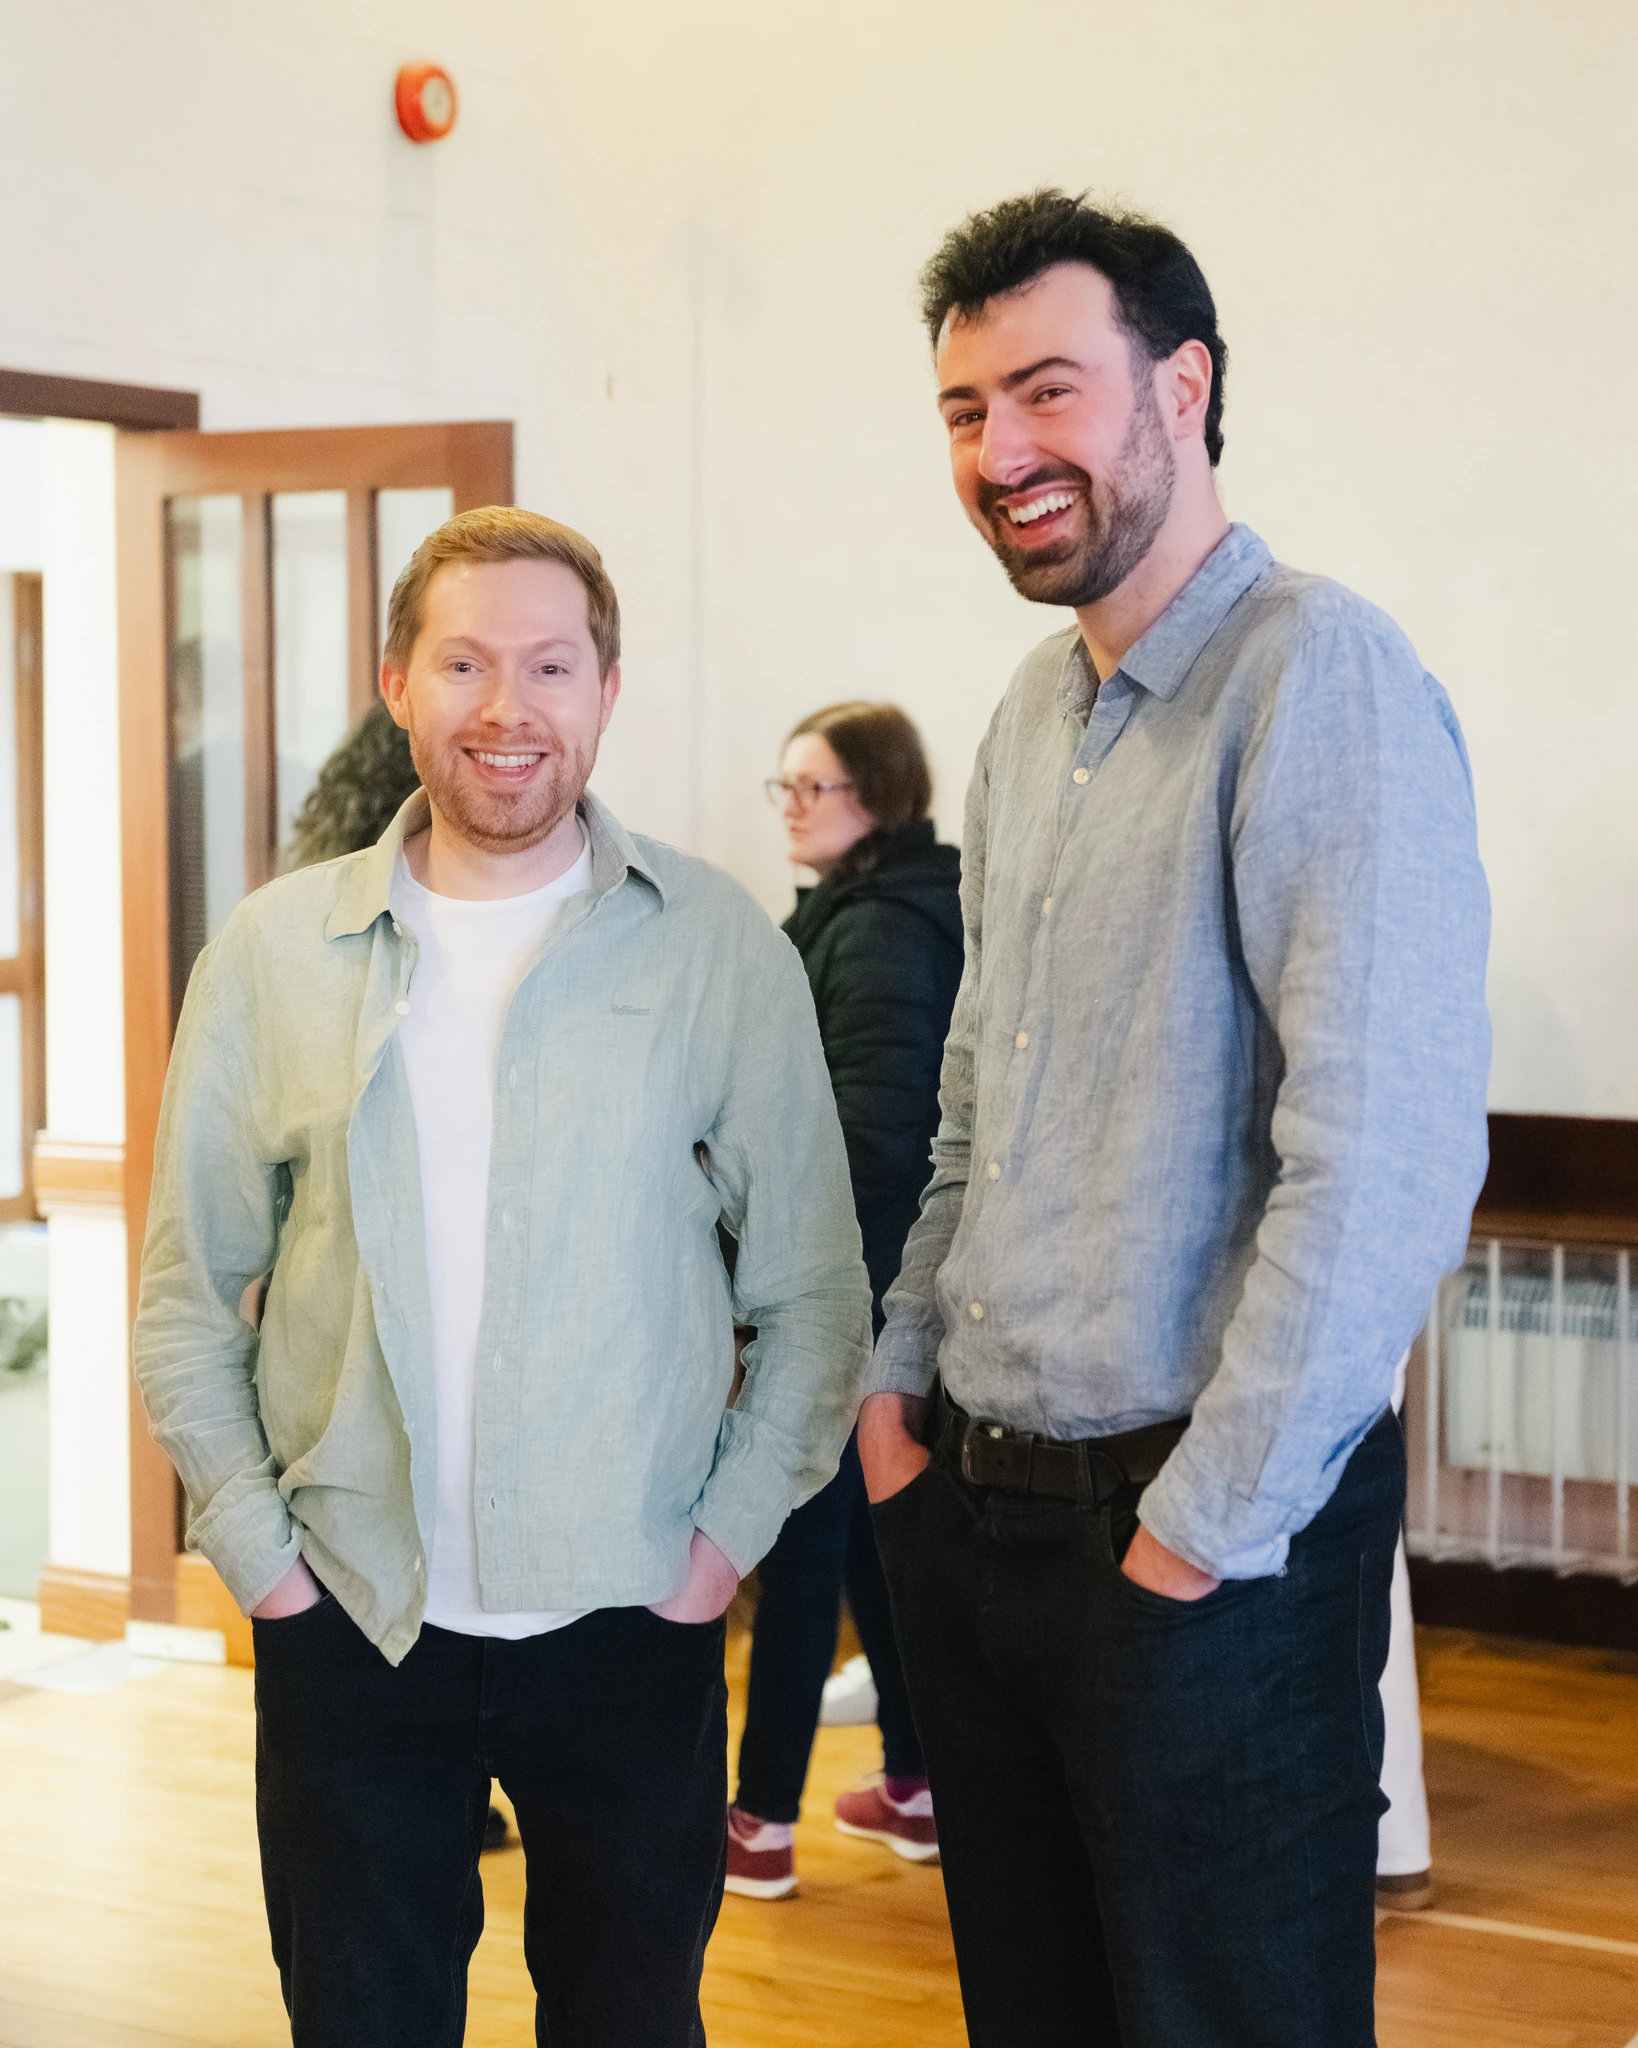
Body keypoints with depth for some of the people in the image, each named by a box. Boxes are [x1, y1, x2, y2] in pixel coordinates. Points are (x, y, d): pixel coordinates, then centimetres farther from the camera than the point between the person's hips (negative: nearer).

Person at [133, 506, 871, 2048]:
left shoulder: (719, 949, -1)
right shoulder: (275, 951, 2)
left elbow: (812, 1290, 2)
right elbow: (187, 1295, 6)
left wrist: (729, 1529, -4)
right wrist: (253, 1542, -1)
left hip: (628, 1619, -1)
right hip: (350, 1618, 1)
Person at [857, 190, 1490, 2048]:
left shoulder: (1320, 678, -15)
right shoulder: (1035, 711, 12)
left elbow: (1386, 1151, -23)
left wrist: (1215, 1524, -20)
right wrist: (902, 1370, 13)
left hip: (1206, 1542, -8)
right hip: (975, 1509, 8)